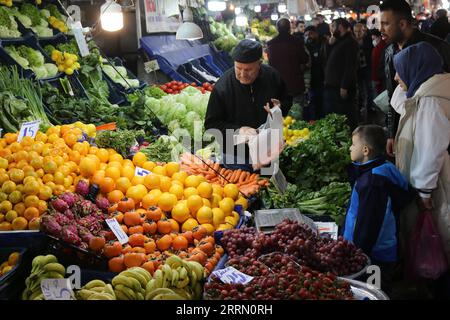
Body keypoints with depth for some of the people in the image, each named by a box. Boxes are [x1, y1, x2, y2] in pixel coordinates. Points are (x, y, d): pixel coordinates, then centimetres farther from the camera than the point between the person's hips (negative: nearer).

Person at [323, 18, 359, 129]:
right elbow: (328, 59, 20)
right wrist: (330, 45, 6)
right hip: (332, 86, 10)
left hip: (341, 88, -10)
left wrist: (344, 87, -24)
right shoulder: (338, 42, 19)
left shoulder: (350, 42, -12)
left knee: (345, 119, -7)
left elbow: (350, 67, -19)